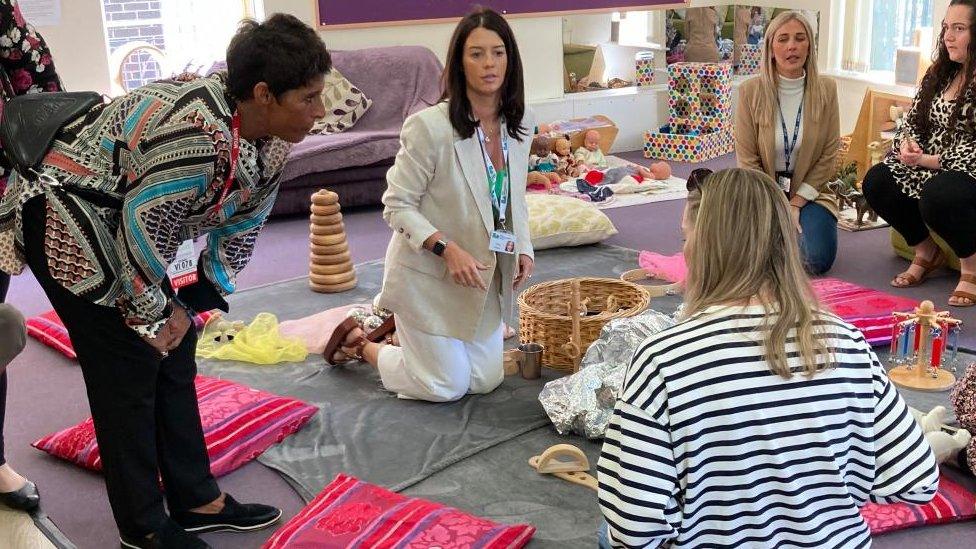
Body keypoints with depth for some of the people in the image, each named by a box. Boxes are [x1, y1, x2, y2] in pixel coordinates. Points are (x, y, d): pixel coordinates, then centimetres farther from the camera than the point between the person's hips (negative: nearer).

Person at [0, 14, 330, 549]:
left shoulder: (265, 132, -7)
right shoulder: (200, 135, -36)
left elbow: (242, 221, 3)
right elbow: (142, 228, -28)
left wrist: (192, 301, 2)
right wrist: (154, 313, -13)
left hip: (120, 221, 9)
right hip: (66, 216, -9)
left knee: (174, 351, 10)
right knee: (129, 367, -6)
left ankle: (196, 500, 22)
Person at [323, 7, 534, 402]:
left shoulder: (520, 126, -4)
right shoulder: (429, 126, -24)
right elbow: (397, 206, -18)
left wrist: (523, 247, -1)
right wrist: (447, 248, -29)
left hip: (485, 276, 7)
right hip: (428, 275, -6)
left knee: (486, 380, 14)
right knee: (446, 387, 3)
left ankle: (403, 327, 36)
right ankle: (360, 343, 28)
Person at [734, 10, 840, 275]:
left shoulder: (826, 90, -7)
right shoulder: (750, 92, -11)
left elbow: (828, 155, -4)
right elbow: (747, 159, -9)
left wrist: (796, 203, -10)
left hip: (809, 191, 1)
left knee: (817, 260, -18)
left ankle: (797, 225, 18)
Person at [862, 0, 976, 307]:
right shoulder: (939, 74, 10)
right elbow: (912, 120, 14)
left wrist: (927, 160, -21)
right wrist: (907, 143, -9)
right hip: (931, 172, 8)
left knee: (937, 196, -37)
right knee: (876, 181, -11)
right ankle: (926, 252, 9)